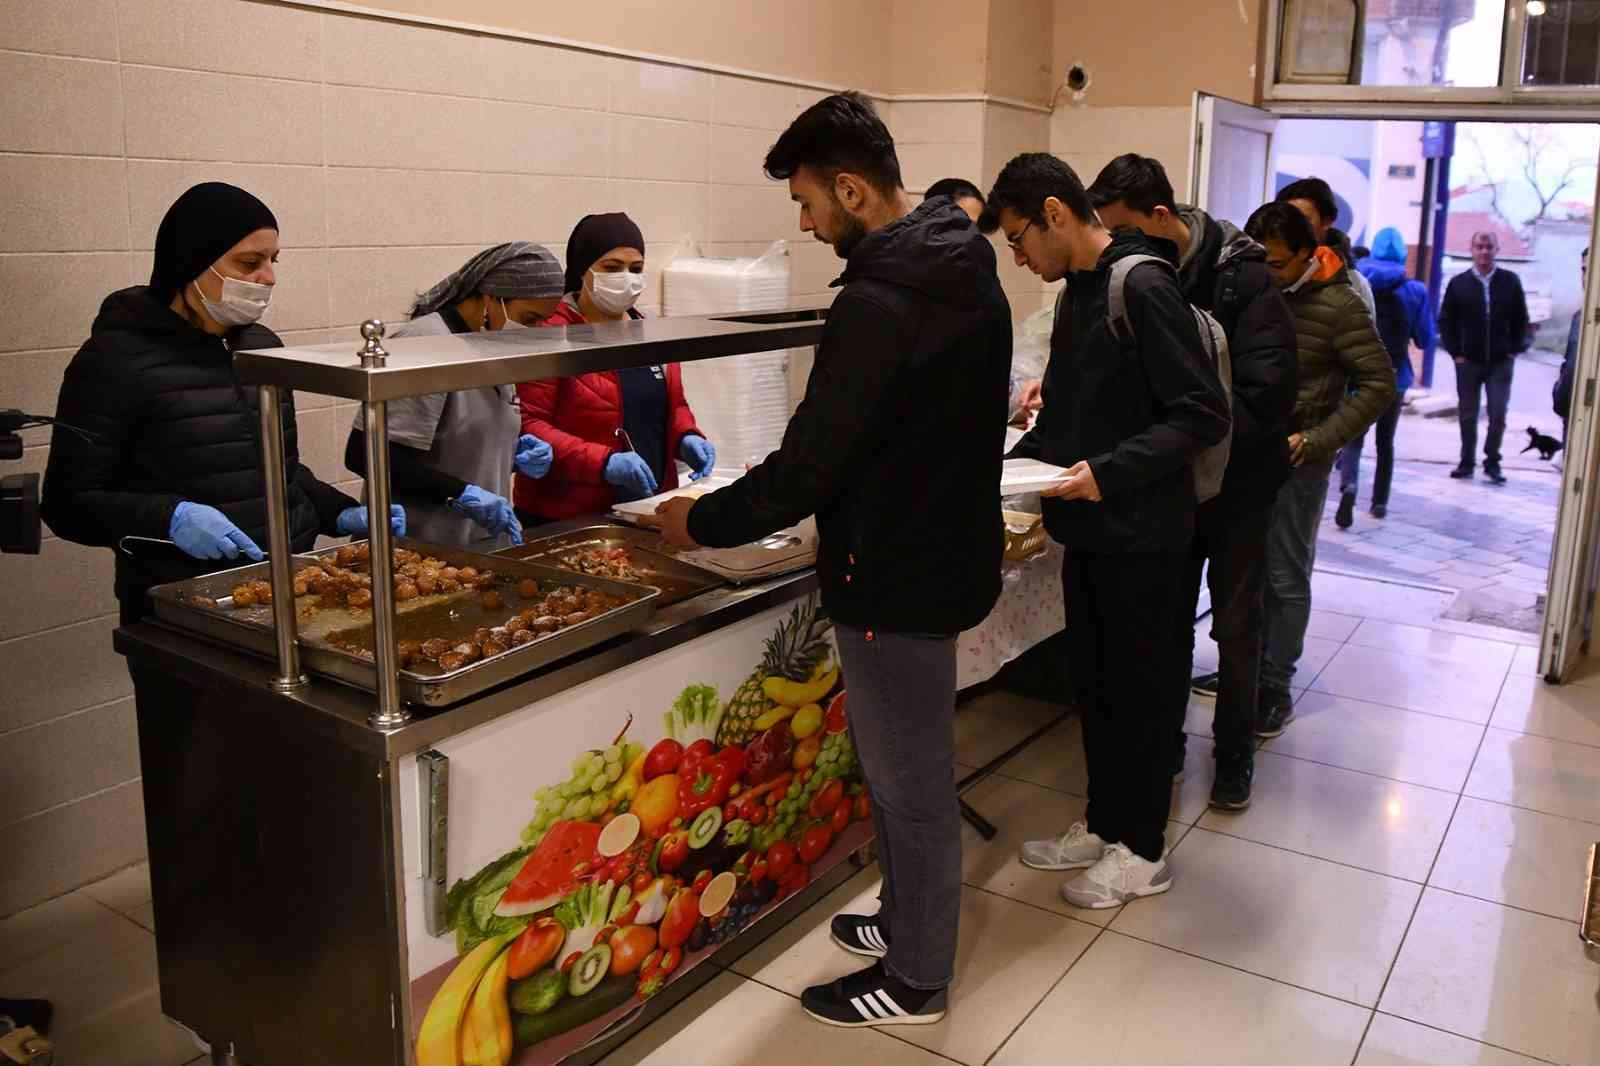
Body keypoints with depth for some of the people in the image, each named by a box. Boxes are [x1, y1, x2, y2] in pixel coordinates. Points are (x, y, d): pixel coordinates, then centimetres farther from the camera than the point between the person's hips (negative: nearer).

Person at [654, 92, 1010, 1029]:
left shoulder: (881, 299, -24)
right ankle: (909, 921, 40)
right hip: (948, 547, 10)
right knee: (911, 765, 22)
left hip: (900, 574, -9)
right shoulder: (967, 269, 7)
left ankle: (916, 980, 24)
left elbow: (810, 464, -23)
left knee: (909, 781, 6)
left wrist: (702, 521, -8)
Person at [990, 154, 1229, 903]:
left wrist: (1110, 472, -25)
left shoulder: (1142, 290, -17)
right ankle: (1105, 824, 32)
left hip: (1140, 533, -8)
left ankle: (1143, 850, 21)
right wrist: (1016, 461, 7)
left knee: (1140, 686, 5)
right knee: (1092, 681, 16)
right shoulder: (1079, 293, 10)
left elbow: (1203, 414, -20)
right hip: (1090, 529, 8)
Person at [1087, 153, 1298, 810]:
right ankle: (1165, 741, 30)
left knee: (1235, 625, 9)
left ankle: (1235, 754, 27)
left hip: (1237, 480, -4)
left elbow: (1264, 396, -27)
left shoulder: (1241, 277, -21)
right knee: (1167, 619, 14)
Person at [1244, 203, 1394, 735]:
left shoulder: (1337, 305, -10)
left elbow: (1378, 384, -9)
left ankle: (1275, 689, 14)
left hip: (1296, 460, -5)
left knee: (1285, 580, 3)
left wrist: (1315, 442, -16)